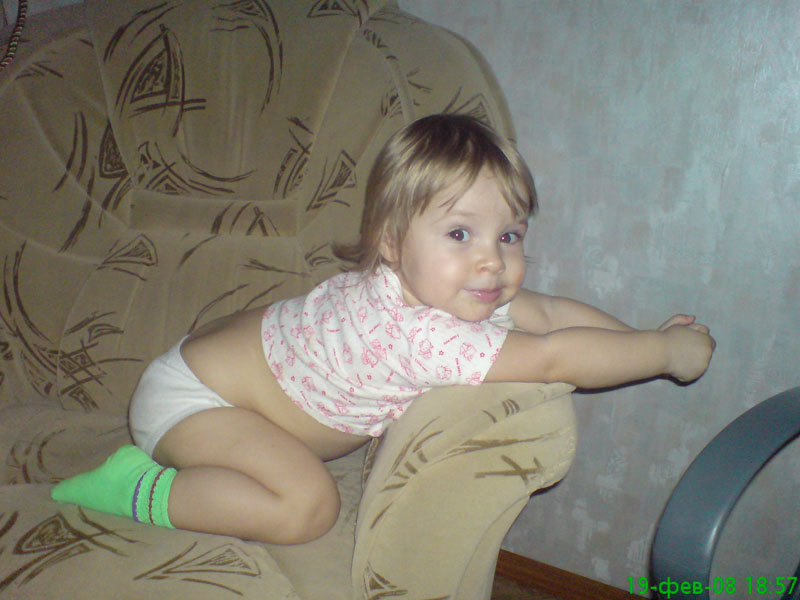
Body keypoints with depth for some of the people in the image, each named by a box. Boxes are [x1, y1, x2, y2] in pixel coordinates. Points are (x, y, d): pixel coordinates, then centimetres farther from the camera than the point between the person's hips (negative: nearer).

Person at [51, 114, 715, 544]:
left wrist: (644, 337, -4)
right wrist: (666, 350, -23)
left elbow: (547, 310, 4)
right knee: (306, 505, -22)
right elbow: (553, 359, -36)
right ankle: (137, 490, -9)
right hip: (187, 399, -9)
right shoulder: (417, 335, -36)